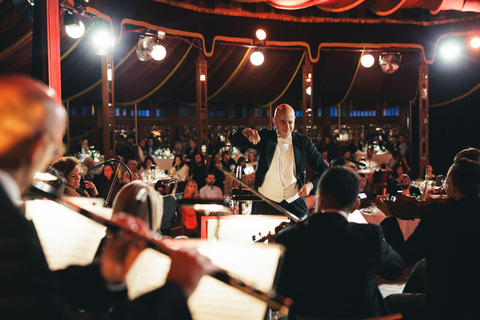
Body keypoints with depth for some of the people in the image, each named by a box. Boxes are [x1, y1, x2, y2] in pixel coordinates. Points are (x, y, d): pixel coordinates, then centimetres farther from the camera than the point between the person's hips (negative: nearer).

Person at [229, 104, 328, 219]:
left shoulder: (303, 142, 6)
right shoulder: (264, 137, 3)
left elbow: (323, 168, 9)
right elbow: (234, 139, -5)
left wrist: (311, 184, -11)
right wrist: (245, 132, -28)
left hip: (295, 204, 1)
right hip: (266, 204, -1)